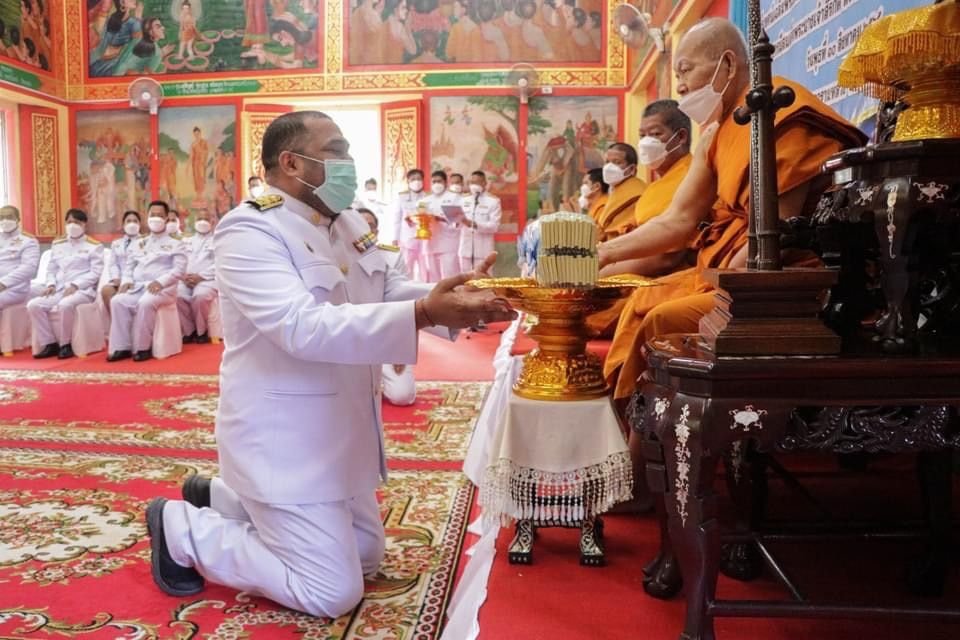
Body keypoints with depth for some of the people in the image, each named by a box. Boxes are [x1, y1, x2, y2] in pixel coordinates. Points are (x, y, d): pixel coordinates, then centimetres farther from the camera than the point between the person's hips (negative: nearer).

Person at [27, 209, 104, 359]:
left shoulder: (94, 246, 4)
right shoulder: (57, 244, 23)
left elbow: (95, 273, -6)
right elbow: (51, 269, 22)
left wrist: (75, 285, -17)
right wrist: (51, 284, 0)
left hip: (83, 290, -6)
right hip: (59, 290, 6)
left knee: (65, 305, -37)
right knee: (33, 305, -19)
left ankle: (65, 344, -18)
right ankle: (50, 344, -11)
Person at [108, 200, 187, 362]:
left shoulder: (175, 244, 8)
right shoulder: (139, 244, 26)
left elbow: (179, 269, -6)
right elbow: (128, 265, 21)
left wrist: (160, 282, -20)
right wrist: (126, 281, -2)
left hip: (163, 289, -5)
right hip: (137, 287, 5)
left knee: (145, 303, -36)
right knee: (117, 301, -23)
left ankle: (143, 347, -26)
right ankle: (122, 347, -19)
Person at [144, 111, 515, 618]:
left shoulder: (346, 222, 6)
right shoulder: (248, 230, -21)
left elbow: (387, 292, 12)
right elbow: (304, 328, -33)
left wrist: (453, 299, -8)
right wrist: (424, 313, -40)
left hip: (340, 433, 9)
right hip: (284, 439, -9)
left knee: (365, 557, 22)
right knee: (333, 593, -2)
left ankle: (224, 498, 30)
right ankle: (182, 528, 13)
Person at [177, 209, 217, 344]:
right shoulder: (187, 241, 26)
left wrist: (201, 276, -15)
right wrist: (184, 276, -8)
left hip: (208, 279, -4)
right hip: (187, 280, 4)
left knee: (201, 296, -36)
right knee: (177, 295, -29)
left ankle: (202, 331, -12)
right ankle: (188, 330, -10)